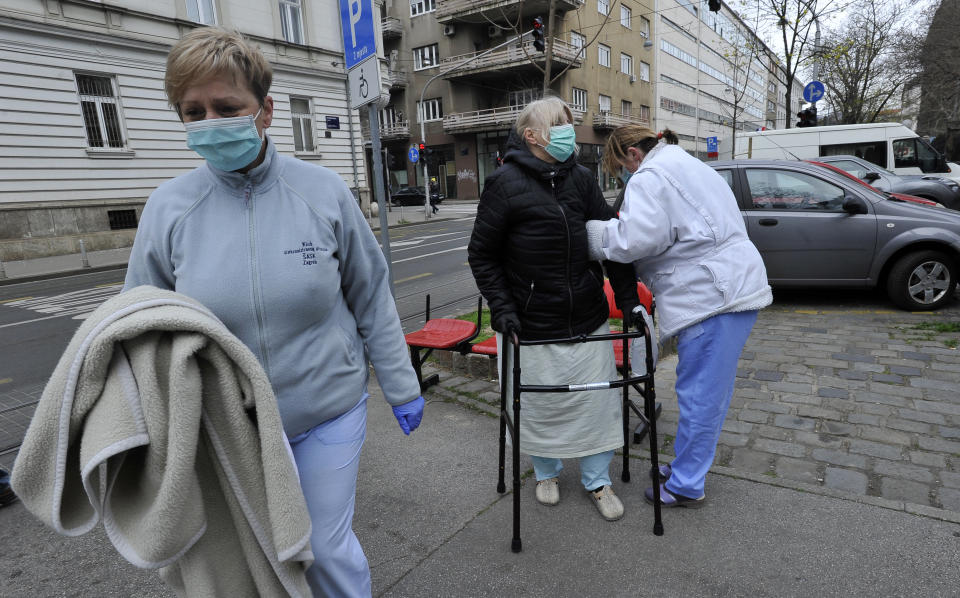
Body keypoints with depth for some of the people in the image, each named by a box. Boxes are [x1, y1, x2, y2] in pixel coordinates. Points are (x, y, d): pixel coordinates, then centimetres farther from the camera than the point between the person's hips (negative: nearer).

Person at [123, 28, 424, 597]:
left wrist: (402, 387, 2)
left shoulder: (324, 191, -9)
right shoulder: (169, 208, -6)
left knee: (329, 548, 13)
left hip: (329, 413, -1)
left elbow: (373, 299, -3)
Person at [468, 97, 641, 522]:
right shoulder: (505, 183, -8)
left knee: (597, 400, 10)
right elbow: (482, 255, -5)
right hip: (531, 324, -4)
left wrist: (628, 299, 0)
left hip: (588, 321, 4)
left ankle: (597, 480, 32)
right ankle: (546, 473, 39)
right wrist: (502, 309, -13)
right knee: (538, 403, 11)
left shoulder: (581, 179, 5)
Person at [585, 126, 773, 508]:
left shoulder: (650, 177, -8)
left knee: (699, 395, -1)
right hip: (735, 288, 11)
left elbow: (637, 238, -22)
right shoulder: (687, 166, 25)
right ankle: (687, 466, 31)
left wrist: (593, 234, -7)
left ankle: (685, 486, 12)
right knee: (708, 391, 17)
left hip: (713, 297, -11)